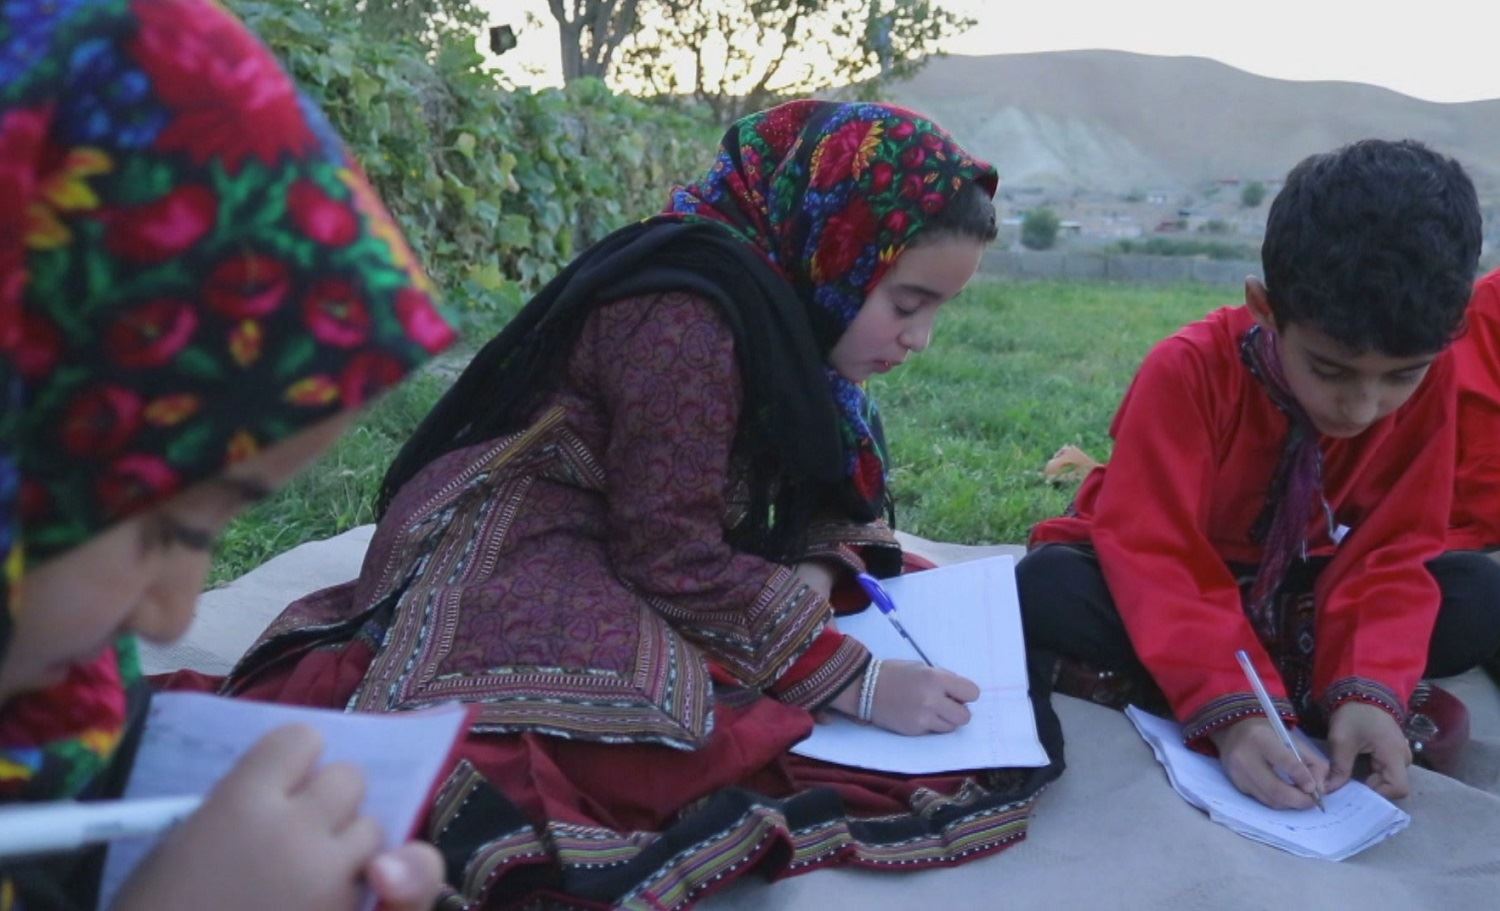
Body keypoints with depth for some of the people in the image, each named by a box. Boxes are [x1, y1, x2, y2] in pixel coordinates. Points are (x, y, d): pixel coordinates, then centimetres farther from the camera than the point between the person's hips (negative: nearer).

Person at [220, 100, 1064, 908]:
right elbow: (673, 561, -20)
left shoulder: (773, 305, 7)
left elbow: (815, 500, 13)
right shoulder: (685, 321, -22)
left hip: (611, 553, 11)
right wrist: (855, 680, -20)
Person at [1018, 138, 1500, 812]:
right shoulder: (1190, 370, -27)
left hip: (1296, 594, 3)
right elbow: (1155, 554, -31)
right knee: (1047, 590, -35)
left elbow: (1391, 553, -14)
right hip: (1175, 587, -2)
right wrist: (1230, 708, -43)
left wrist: (1369, 691, -32)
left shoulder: (1429, 378, -16)